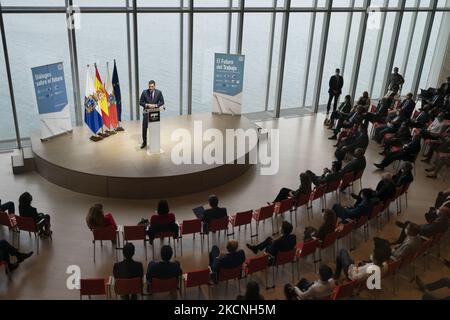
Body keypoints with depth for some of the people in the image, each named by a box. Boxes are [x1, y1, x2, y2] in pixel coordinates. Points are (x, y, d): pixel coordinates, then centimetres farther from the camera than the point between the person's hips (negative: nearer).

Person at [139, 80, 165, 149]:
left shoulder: (159, 92, -3)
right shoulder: (144, 92, -4)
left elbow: (162, 102, 1)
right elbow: (140, 102, -1)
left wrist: (155, 105, -16)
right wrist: (147, 105, -19)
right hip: (146, 112, 0)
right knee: (144, 127, 3)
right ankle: (144, 142, 18)